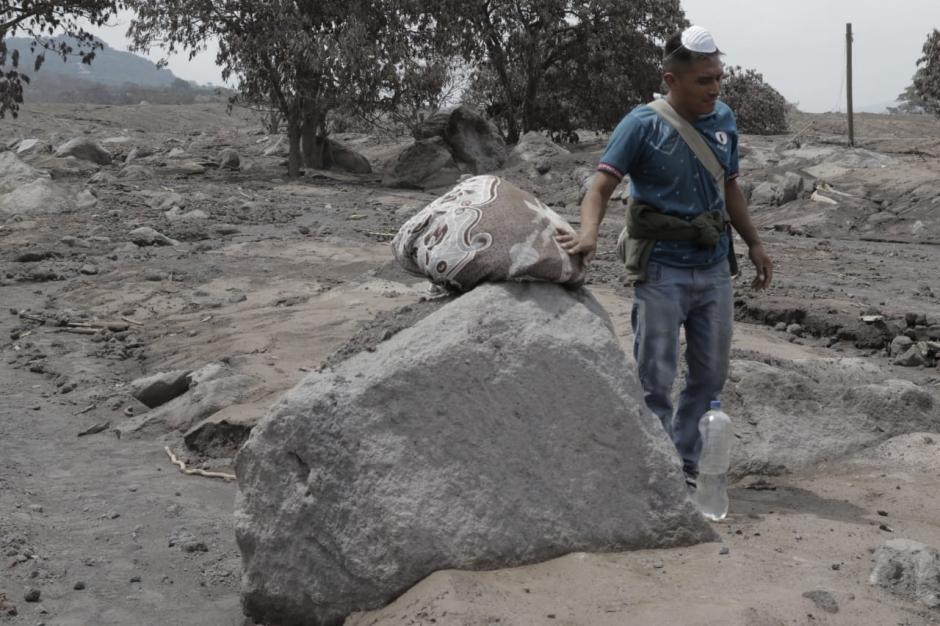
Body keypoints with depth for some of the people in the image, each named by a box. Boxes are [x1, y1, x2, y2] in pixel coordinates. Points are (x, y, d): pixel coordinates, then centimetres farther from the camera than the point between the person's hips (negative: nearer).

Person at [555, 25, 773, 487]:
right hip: (661, 271, -5)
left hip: (714, 268, 6)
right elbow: (601, 187, -20)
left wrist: (753, 242, 18)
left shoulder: (724, 120, 5)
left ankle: (687, 465, 28)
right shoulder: (643, 125, -11)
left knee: (710, 375, 13)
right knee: (656, 379, 0)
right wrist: (589, 233, -39)